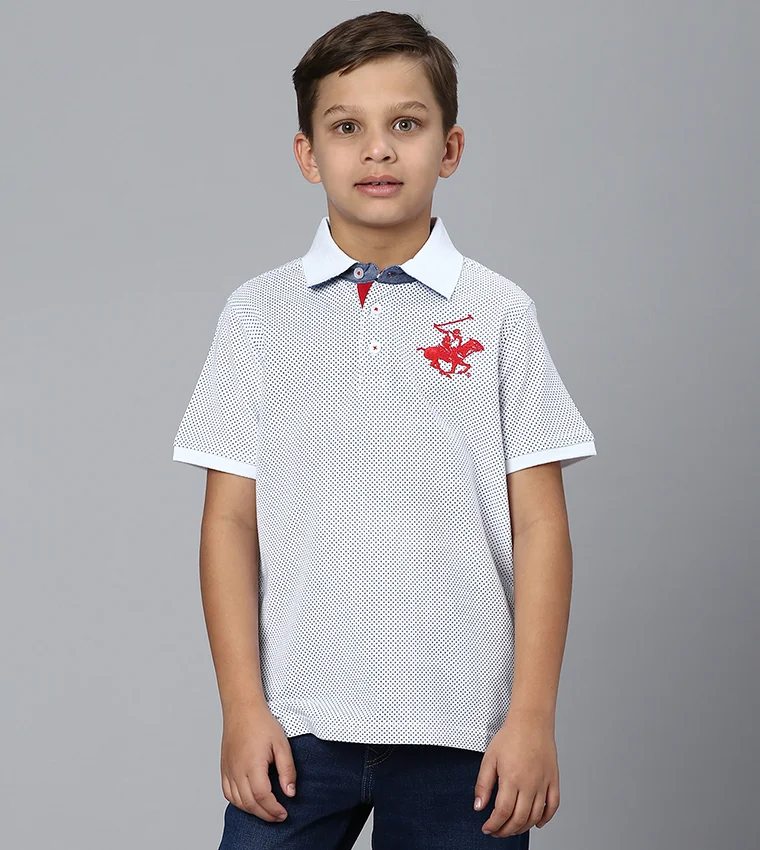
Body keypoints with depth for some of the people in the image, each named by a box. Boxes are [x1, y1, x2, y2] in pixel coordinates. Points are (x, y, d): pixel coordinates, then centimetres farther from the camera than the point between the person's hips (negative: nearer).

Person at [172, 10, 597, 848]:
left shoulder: (498, 314, 2)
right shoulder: (260, 313, 4)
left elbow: (539, 526, 1)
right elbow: (230, 520, 3)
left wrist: (532, 716, -4)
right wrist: (243, 706, -2)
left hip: (459, 729, 0)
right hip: (298, 721, 1)